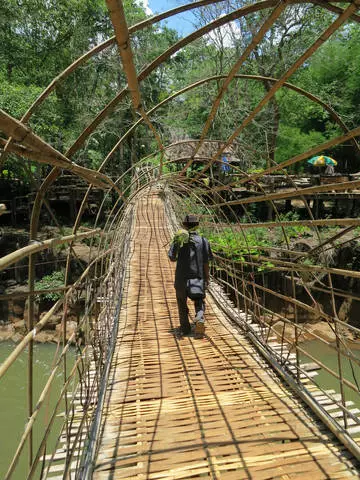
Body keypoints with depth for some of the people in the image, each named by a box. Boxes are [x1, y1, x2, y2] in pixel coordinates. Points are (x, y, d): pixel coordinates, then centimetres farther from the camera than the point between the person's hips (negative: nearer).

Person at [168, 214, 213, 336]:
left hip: (182, 277, 0)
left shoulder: (179, 239, -4)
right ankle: (200, 317, -13)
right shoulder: (203, 240, -1)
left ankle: (185, 328, 20)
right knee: (199, 300, 16)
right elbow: (206, 262, -2)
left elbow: (172, 257, -6)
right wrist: (207, 278, 7)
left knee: (182, 302, 16)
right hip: (198, 276, 1)